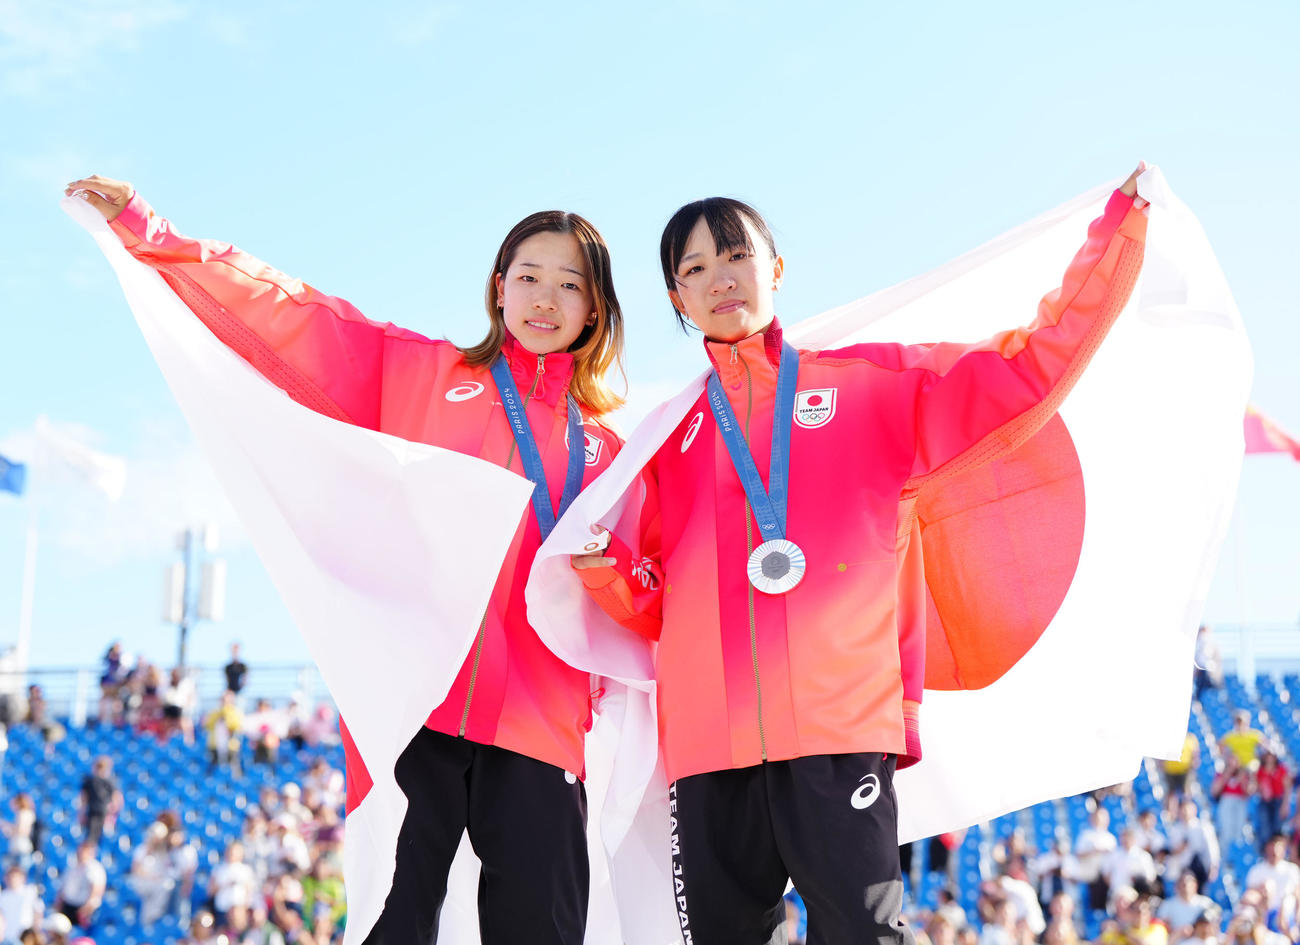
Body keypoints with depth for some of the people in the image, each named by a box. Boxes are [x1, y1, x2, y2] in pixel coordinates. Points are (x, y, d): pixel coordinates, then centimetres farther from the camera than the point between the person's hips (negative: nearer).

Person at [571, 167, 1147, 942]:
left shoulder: (870, 385, 12)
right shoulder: (673, 437, 20)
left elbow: (1032, 367, 7)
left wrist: (1121, 226, 4)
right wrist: (606, 566, -2)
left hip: (842, 727, -3)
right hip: (706, 739, 3)